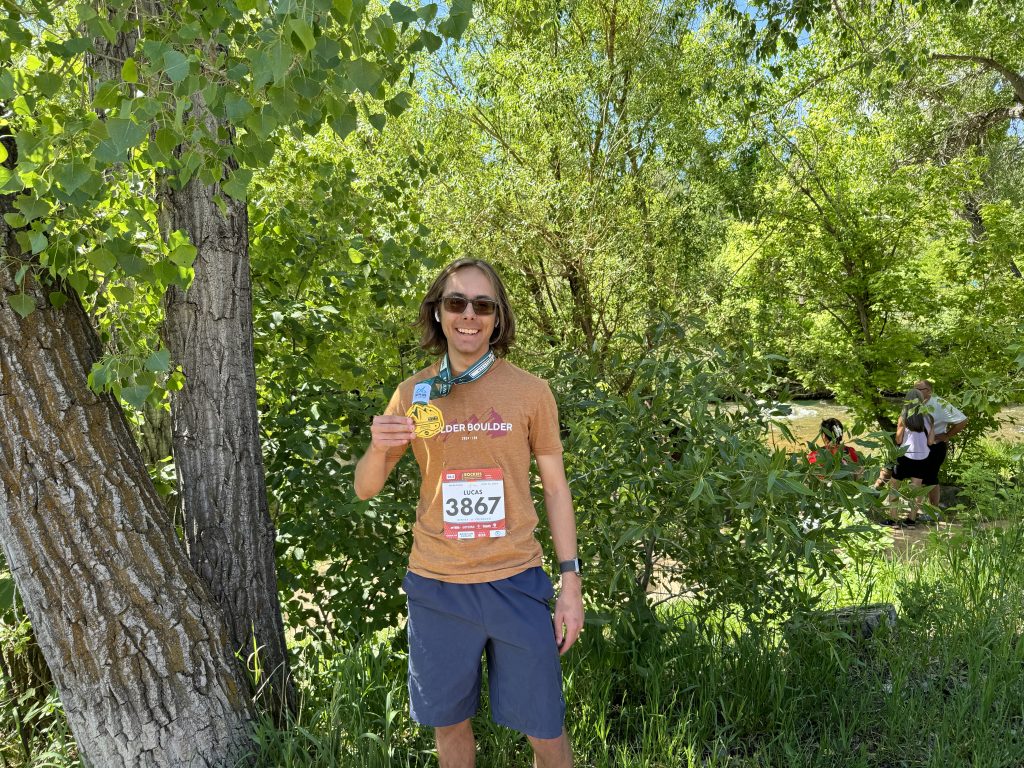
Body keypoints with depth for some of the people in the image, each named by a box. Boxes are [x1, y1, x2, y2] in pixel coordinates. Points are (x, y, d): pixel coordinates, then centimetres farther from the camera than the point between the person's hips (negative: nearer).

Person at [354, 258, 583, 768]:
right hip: (435, 587, 2)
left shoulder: (530, 391, -4)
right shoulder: (412, 394, 0)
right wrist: (378, 447, -17)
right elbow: (365, 489, 5)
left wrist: (571, 581, -1)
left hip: (515, 582, -1)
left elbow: (555, 487, 2)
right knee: (449, 723, 18)